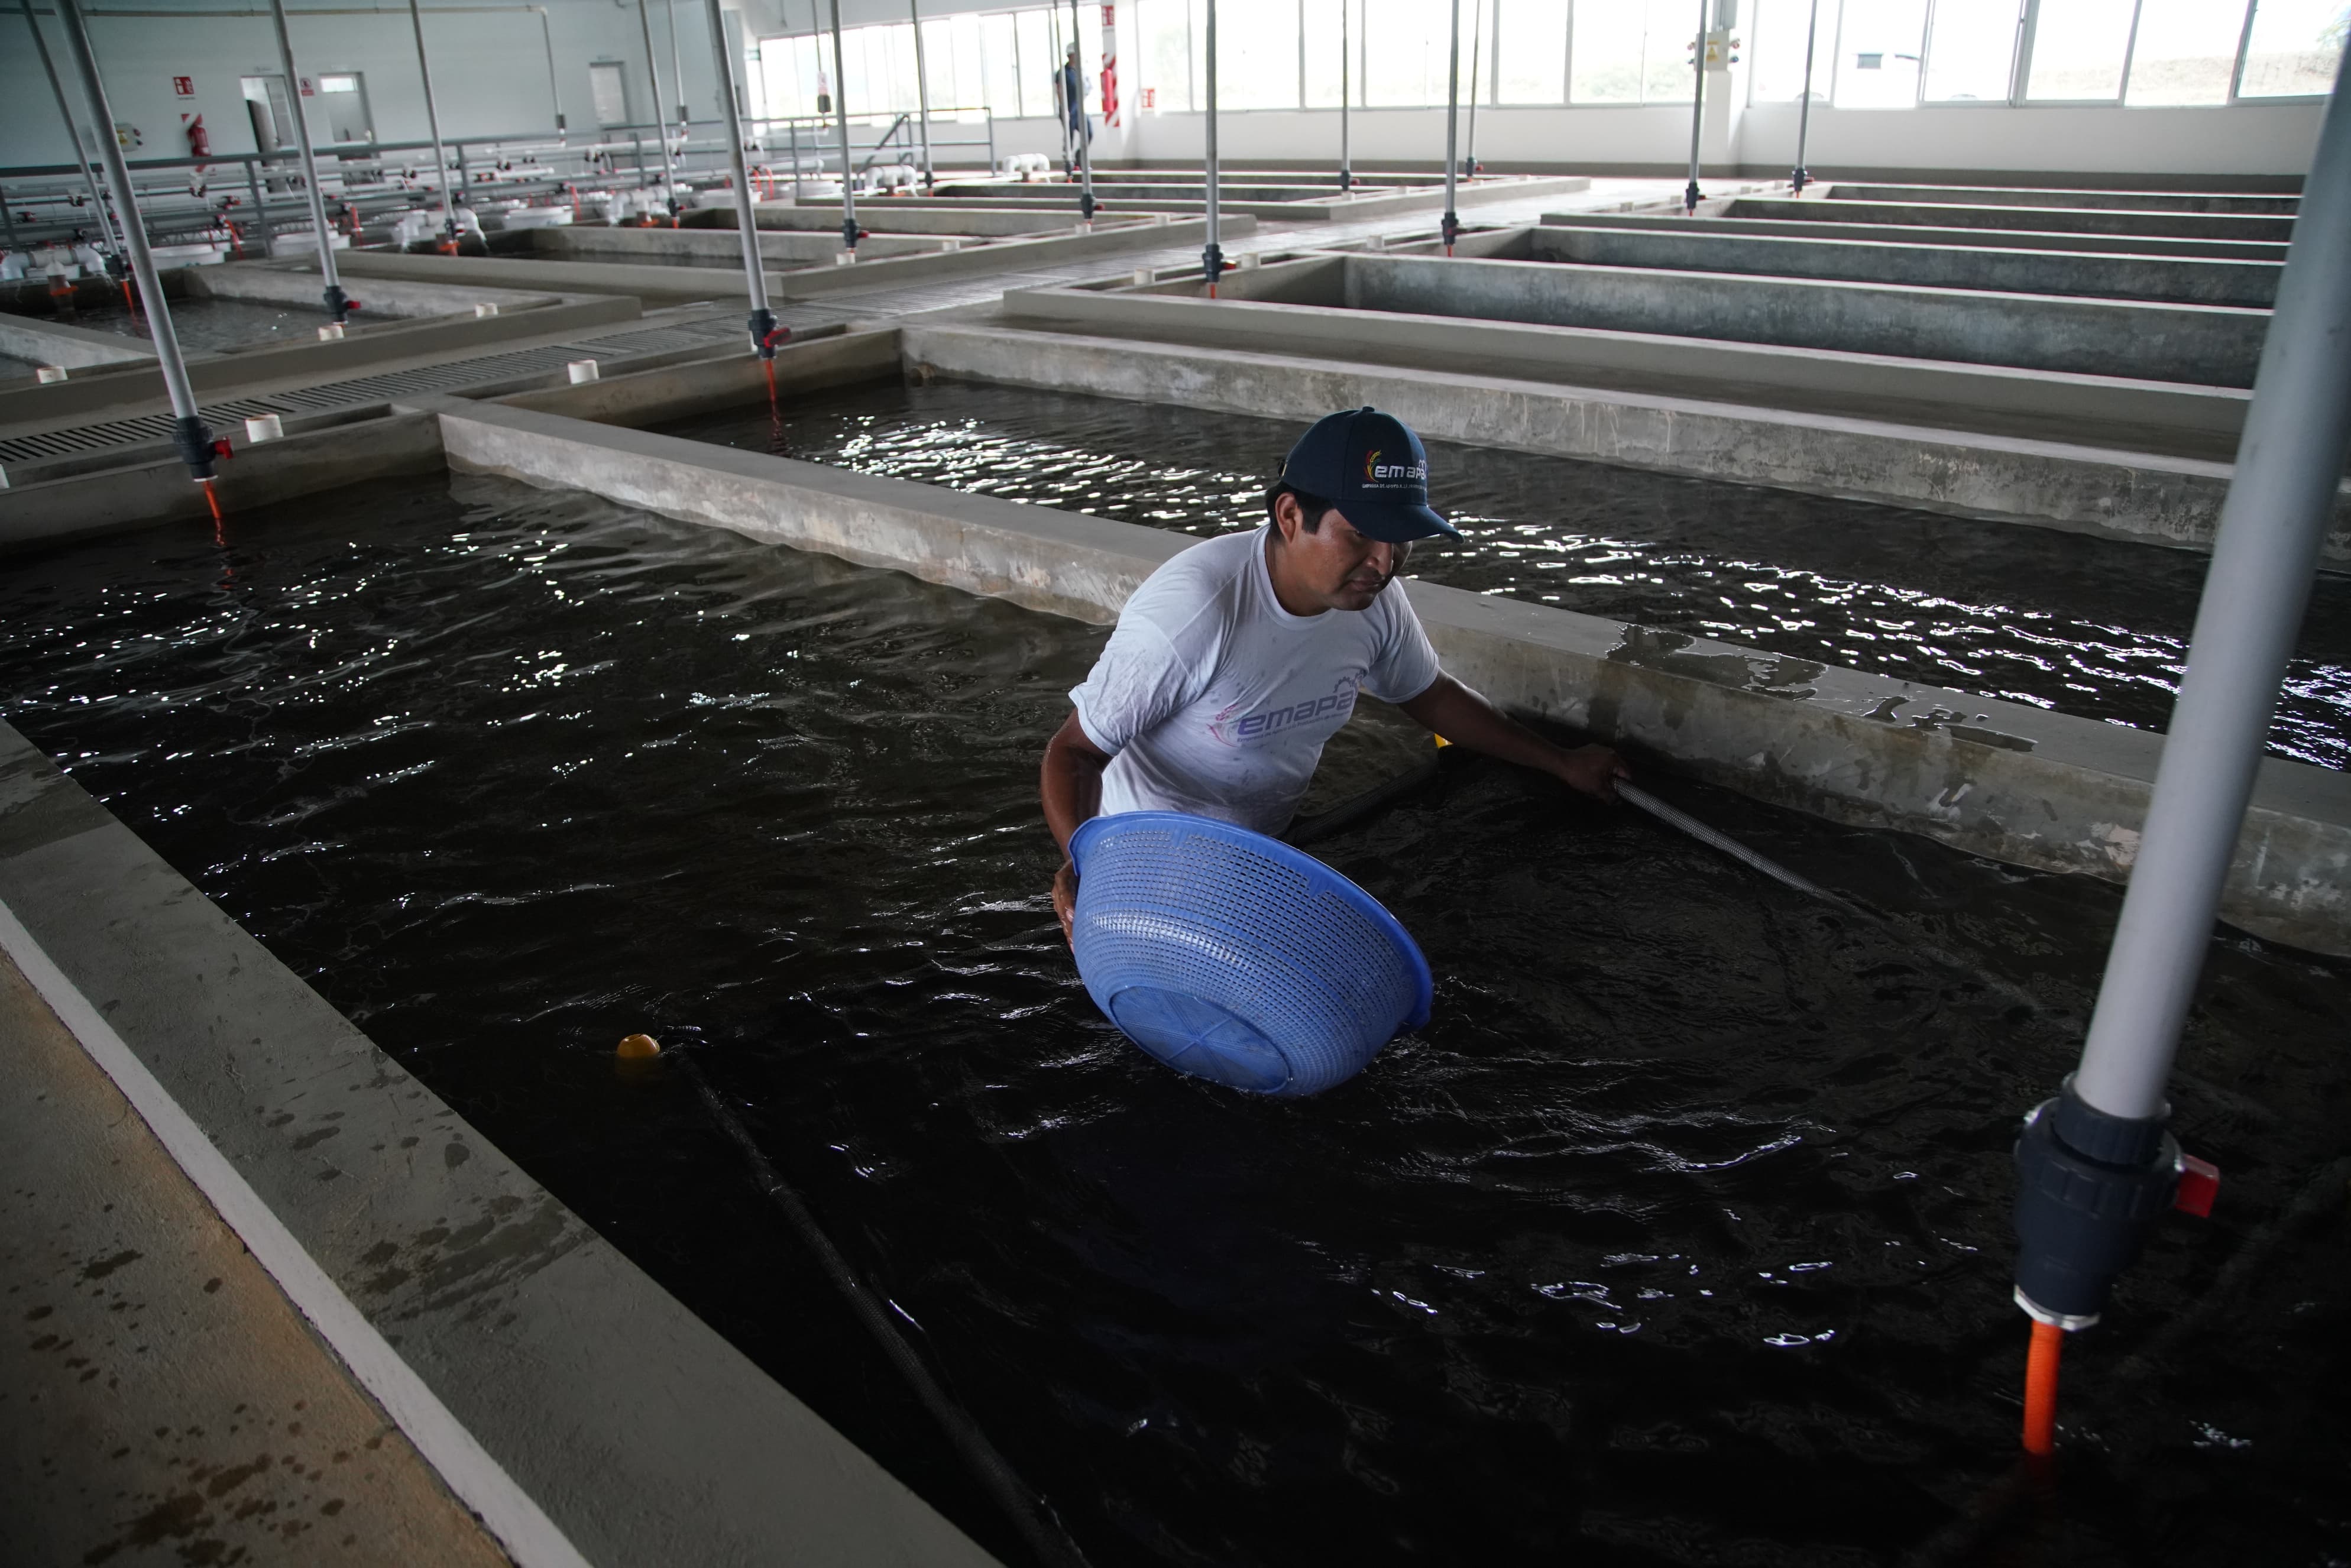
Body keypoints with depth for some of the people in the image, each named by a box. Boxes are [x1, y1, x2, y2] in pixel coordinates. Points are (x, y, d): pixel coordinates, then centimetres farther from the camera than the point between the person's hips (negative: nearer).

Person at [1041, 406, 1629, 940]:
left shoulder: (1375, 600, -10)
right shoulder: (1193, 610, -32)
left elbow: (1430, 695, 12)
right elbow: (1075, 749, -25)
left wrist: (1561, 763, 17)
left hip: (1272, 844, 7)